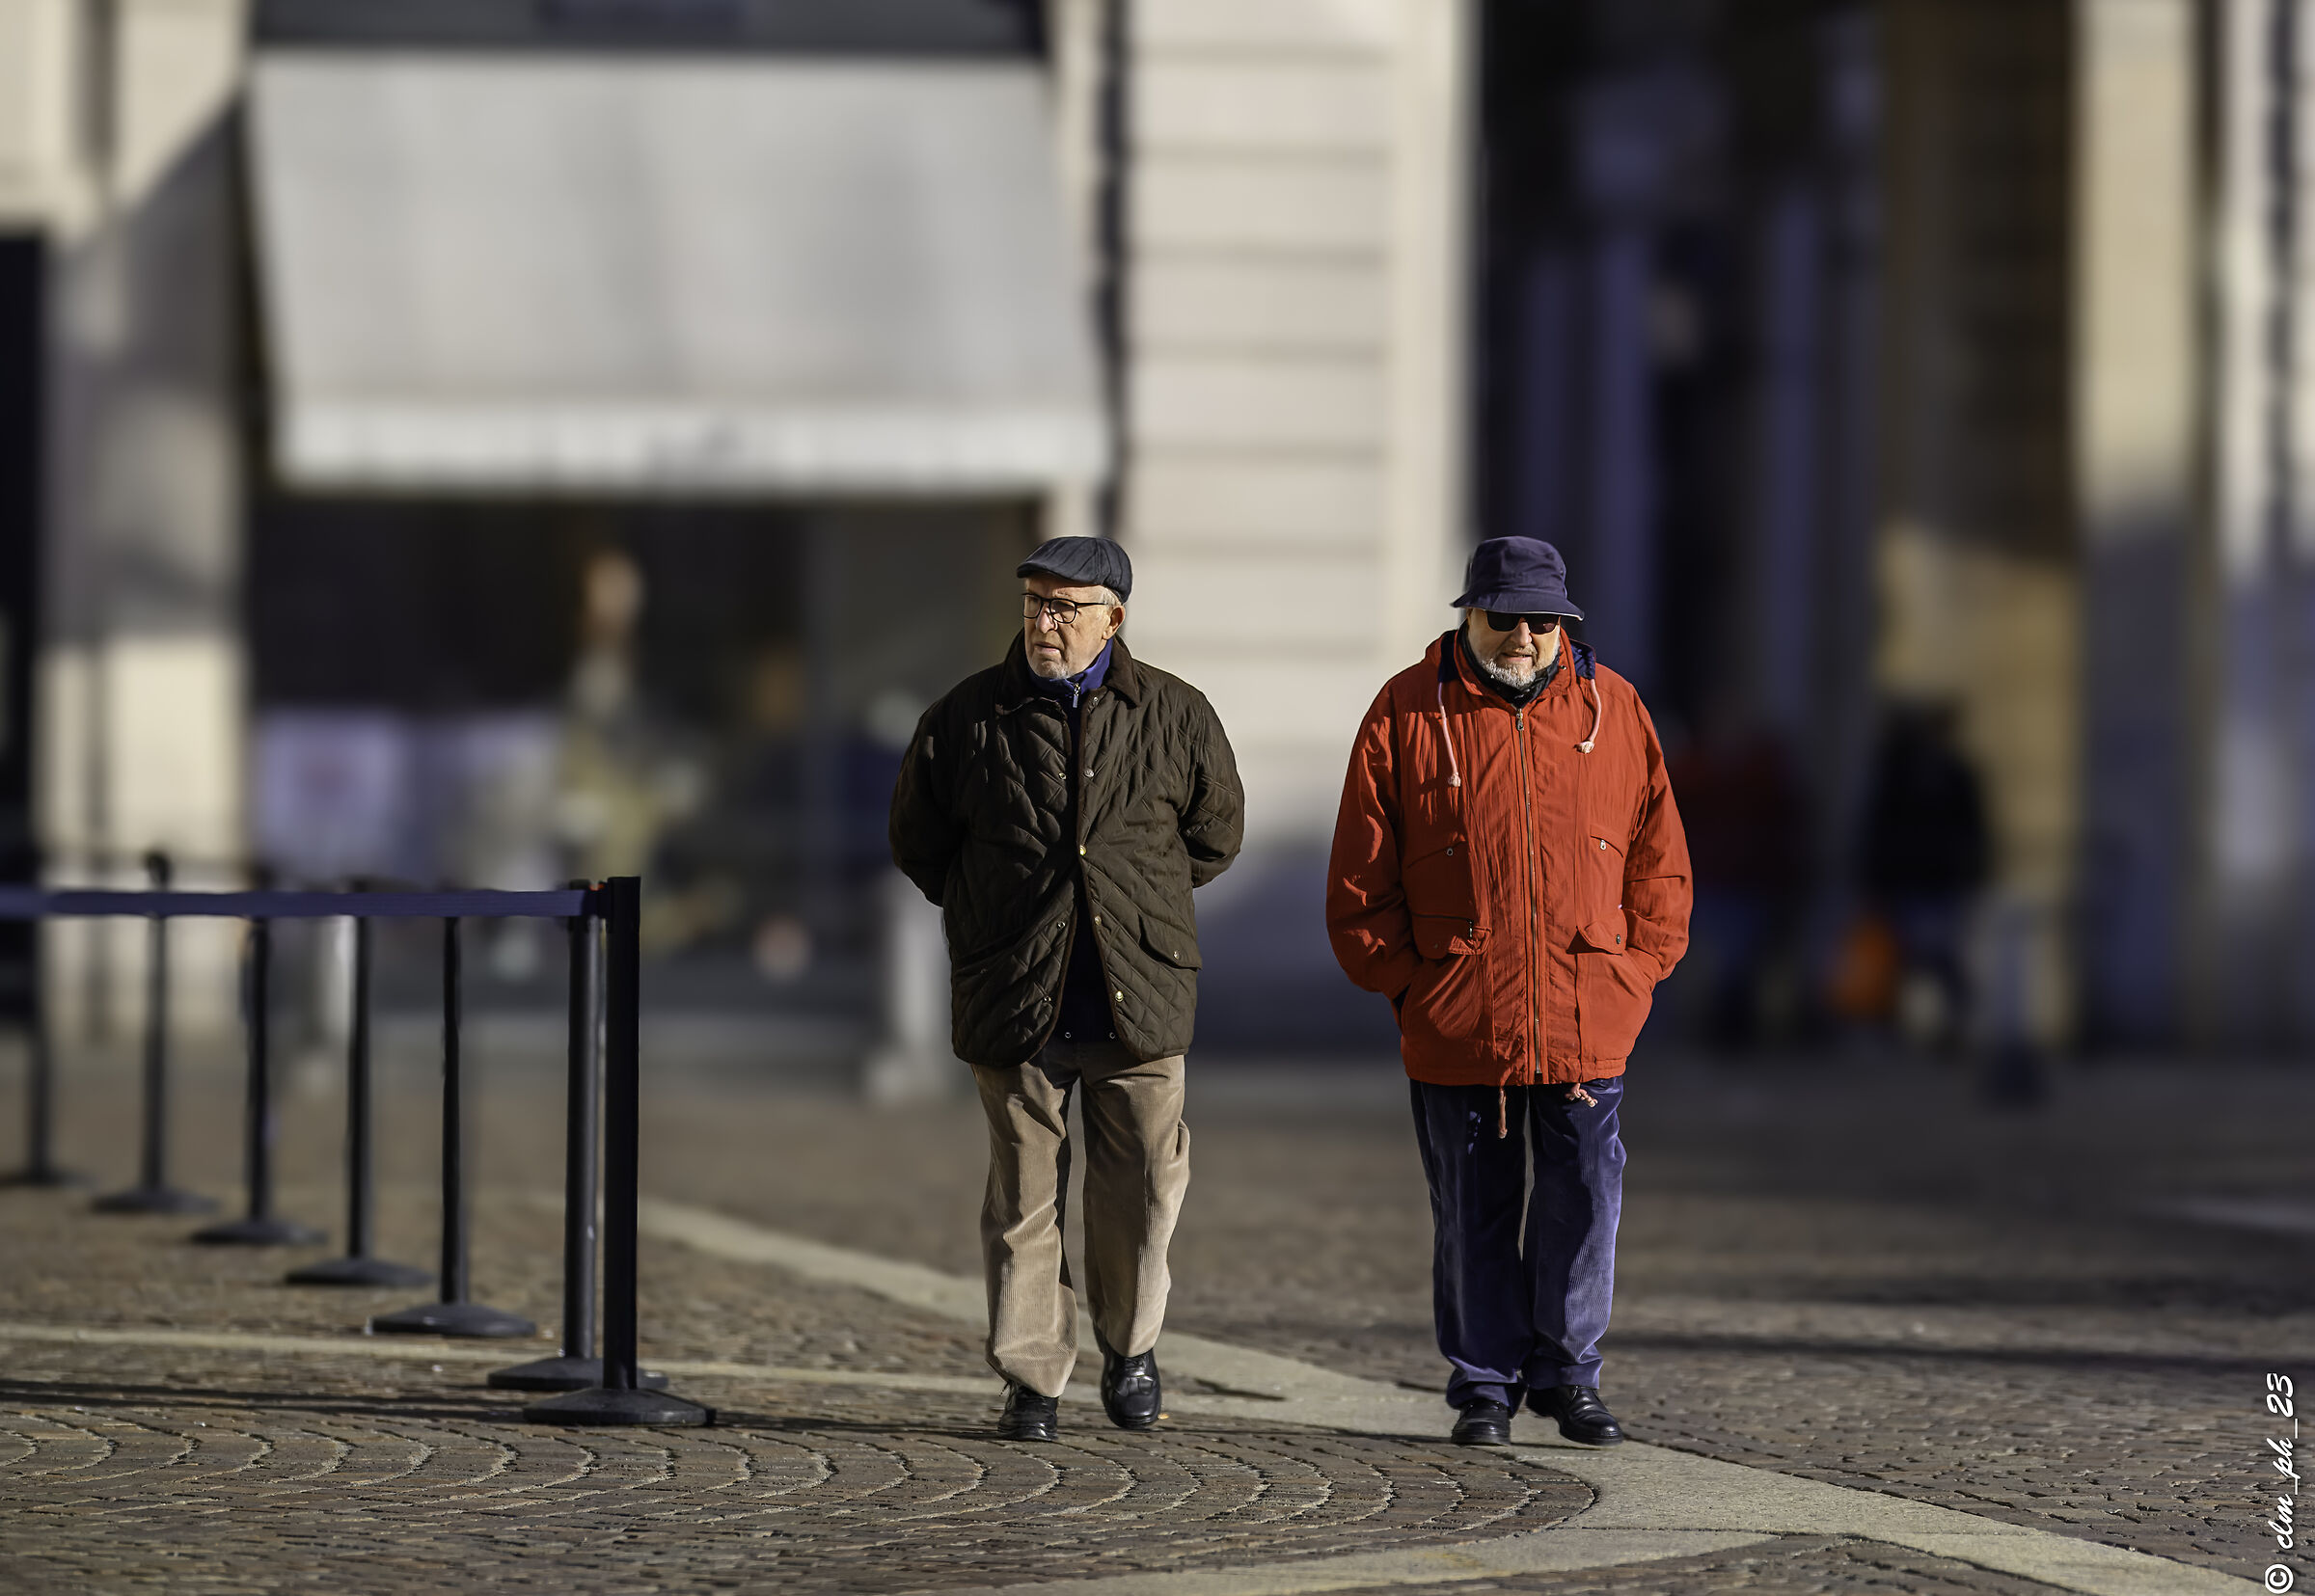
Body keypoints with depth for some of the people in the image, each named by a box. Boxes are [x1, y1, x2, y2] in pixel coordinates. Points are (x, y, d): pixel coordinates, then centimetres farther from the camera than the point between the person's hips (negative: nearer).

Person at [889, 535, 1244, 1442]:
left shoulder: (1174, 716, 3)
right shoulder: (968, 719, 1)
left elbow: (1216, 832, 17)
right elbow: (918, 841, 14)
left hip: (1138, 995, 0)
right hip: (1013, 997, 0)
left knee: (1144, 1187, 2)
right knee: (1024, 1196, 2)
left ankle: (1130, 1345, 24)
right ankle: (1032, 1378, 10)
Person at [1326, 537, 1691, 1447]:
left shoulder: (1613, 711, 7)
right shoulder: (1408, 714, 2)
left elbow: (1658, 860, 12)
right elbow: (1360, 878, 3)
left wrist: (1636, 973, 3)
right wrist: (1405, 982, -3)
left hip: (1588, 1021, 1)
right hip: (1455, 1023, -1)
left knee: (1584, 1200, 1)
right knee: (1471, 1209, 6)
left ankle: (1567, 1374, 16)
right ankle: (1485, 1383, 17)